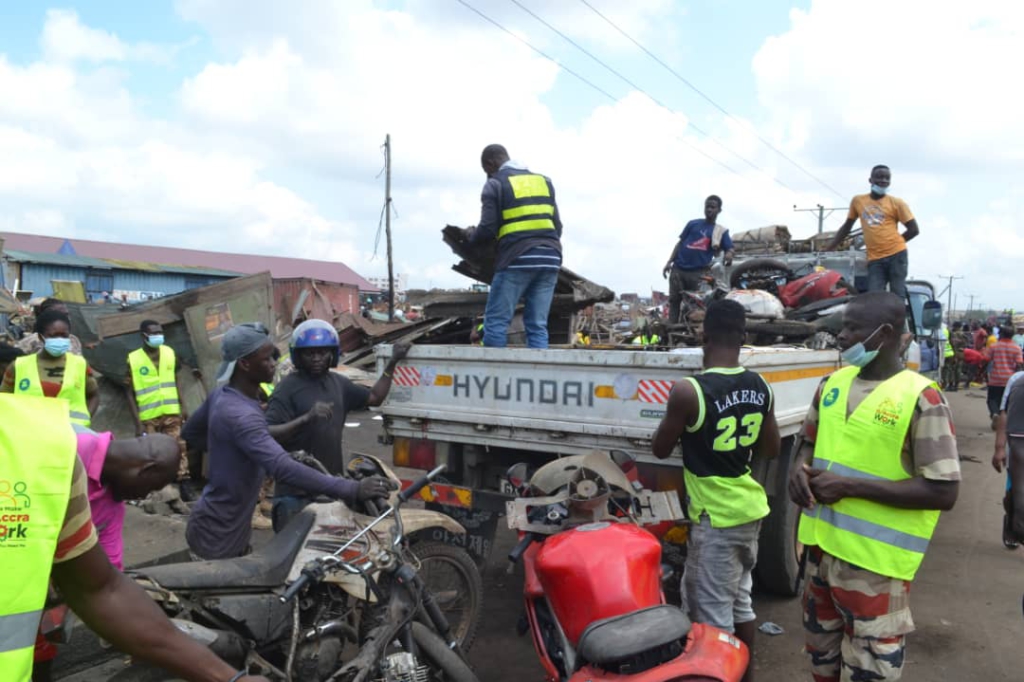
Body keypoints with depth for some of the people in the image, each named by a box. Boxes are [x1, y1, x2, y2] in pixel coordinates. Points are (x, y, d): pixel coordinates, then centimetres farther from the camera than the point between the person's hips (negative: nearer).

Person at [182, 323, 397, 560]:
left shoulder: (222, 394, 0)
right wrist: (352, 490, -50)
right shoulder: (241, 416, -32)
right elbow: (283, 469, -45)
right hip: (217, 541, -9)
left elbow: (190, 432, 18)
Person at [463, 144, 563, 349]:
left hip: (518, 259, -5)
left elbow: (488, 230, -3)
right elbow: (557, 226, 16)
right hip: (550, 258, 6)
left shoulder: (495, 184, 4)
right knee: (538, 325, 6)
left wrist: (471, 235, 18)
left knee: (496, 321, 2)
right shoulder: (544, 180, 20)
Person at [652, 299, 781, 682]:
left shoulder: (689, 391, -21)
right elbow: (771, 449, 13)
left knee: (713, 614, 5)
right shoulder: (761, 387, 0)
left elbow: (660, 449, -7)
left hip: (715, 518, -8)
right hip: (751, 509, 8)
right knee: (740, 599, 23)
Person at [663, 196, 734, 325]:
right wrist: (669, 262, 4)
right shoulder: (693, 224, 12)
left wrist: (729, 255, -26)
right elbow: (680, 243, 12)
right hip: (678, 269, 2)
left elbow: (730, 248, 0)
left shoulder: (721, 231, 9)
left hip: (698, 273, -2)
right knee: (674, 301, 3)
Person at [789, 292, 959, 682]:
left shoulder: (921, 398, -16)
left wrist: (849, 486, -22)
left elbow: (943, 492, -19)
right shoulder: (832, 384, 4)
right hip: (820, 543, 6)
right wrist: (800, 469, -5)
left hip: (874, 560, -6)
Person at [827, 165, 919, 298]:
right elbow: (846, 227, 19)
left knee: (897, 297, 0)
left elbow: (914, 230, 5)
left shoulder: (896, 203, 3)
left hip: (896, 255, -2)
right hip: (874, 258, 2)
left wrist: (894, 242, 0)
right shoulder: (858, 200, 11)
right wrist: (829, 250, 16)